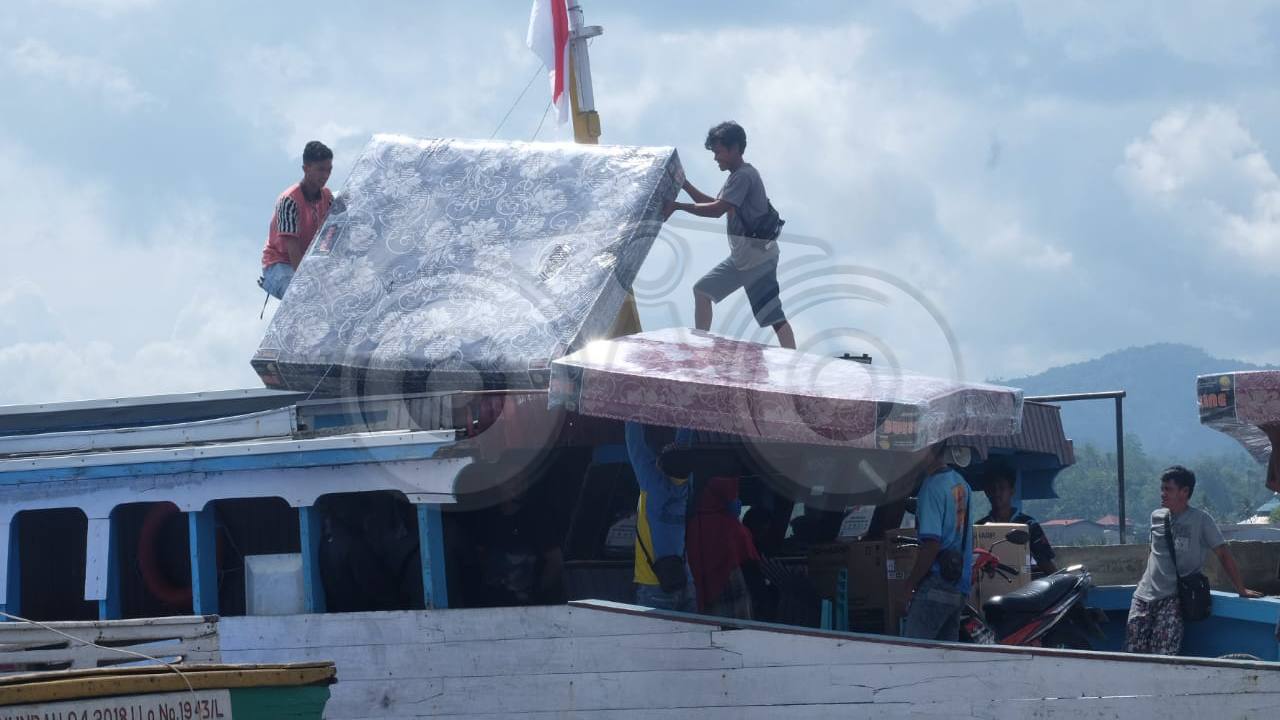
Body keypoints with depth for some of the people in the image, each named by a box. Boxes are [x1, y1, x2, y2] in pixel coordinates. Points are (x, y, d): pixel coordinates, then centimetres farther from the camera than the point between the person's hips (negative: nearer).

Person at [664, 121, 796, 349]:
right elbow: (713, 203, 19)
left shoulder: (744, 176, -17)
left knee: (774, 315, -15)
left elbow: (716, 210, -24)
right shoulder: (737, 176, 14)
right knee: (702, 290, 16)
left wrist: (677, 206, -20)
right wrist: (685, 185, 9)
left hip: (758, 257, -11)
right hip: (740, 258, 11)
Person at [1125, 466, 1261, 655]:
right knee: (1133, 652, -6)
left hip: (1173, 599, -5)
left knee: (1163, 655, -19)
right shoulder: (1156, 517, 12)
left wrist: (1241, 590, -1)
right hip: (1144, 596, 5)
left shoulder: (1200, 520, -2)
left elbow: (1223, 554, 0)